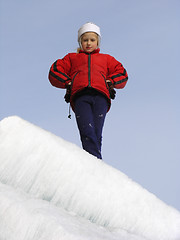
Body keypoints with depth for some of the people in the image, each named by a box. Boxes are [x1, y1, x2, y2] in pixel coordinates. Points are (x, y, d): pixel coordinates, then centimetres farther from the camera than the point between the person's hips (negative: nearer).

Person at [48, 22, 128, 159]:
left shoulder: (106, 59, 38)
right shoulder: (72, 58, 37)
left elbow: (122, 75, 27)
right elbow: (54, 72, 25)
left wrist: (109, 82, 7)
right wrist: (68, 83, 7)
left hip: (100, 96, 2)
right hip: (80, 96, -1)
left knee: (96, 134, -23)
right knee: (87, 133, -27)